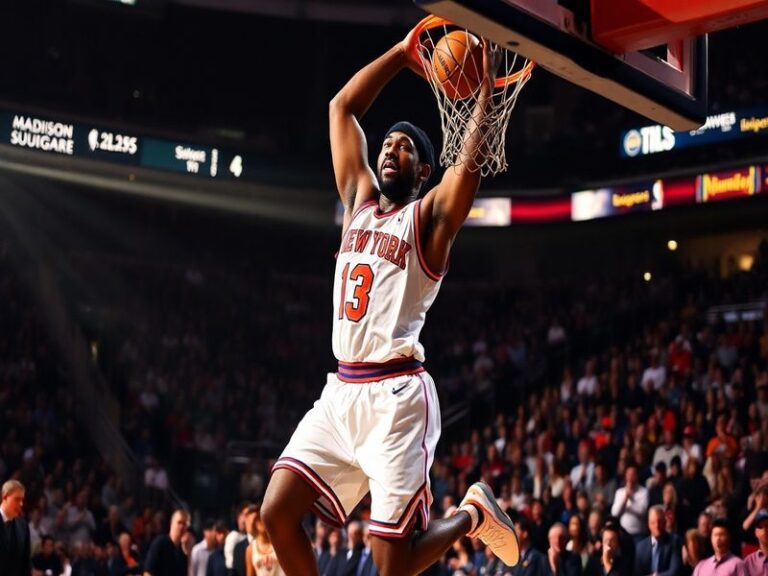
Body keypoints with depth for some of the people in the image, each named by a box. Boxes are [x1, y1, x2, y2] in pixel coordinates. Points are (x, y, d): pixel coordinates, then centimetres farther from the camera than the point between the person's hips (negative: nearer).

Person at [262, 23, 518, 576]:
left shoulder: (430, 216, 2)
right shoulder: (360, 200, 18)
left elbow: (471, 164, -19)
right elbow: (342, 108, 19)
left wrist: (486, 89, -15)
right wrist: (403, 52, 17)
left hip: (397, 396, -6)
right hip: (341, 392, 6)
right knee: (278, 513, -6)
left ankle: (473, 513, 23)